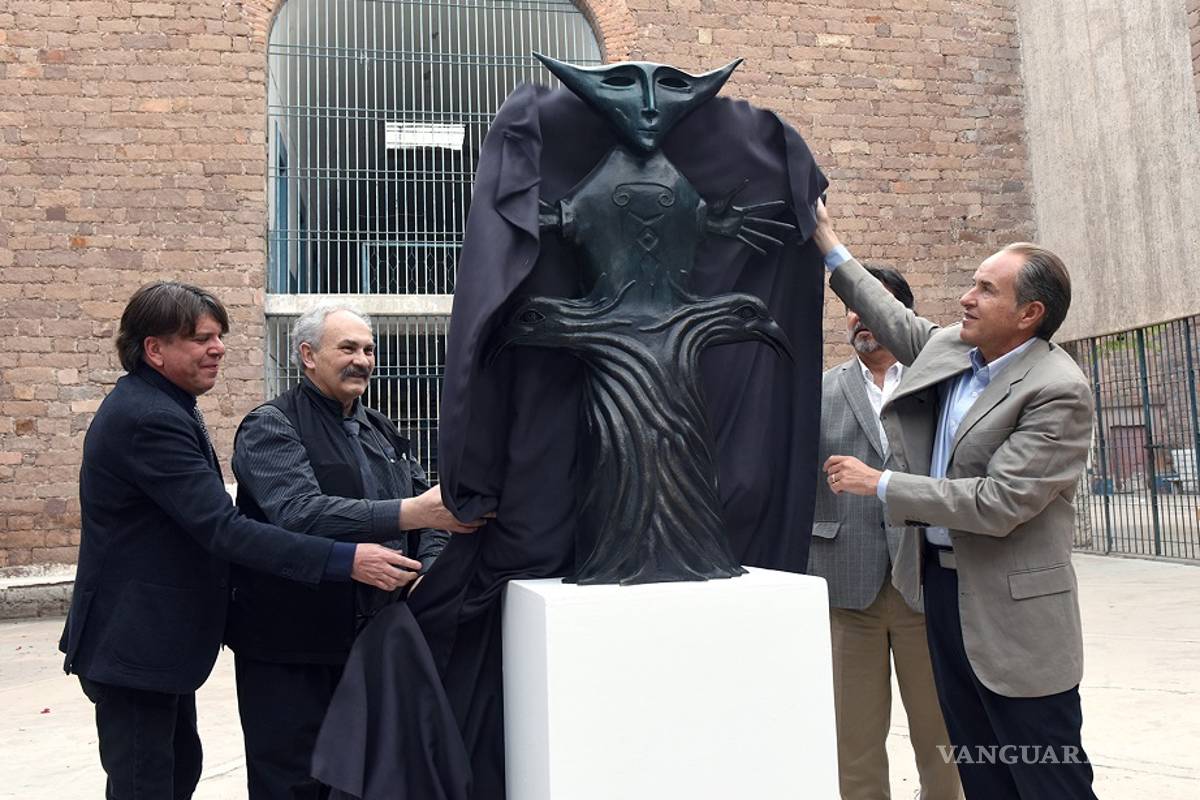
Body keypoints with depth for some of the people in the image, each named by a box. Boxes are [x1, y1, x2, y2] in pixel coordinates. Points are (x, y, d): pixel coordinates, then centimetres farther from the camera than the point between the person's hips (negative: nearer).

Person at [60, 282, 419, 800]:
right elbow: (221, 528, -30)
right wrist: (345, 560, -34)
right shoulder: (148, 419, -24)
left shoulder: (157, 407, 9)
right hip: (134, 645, -10)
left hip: (160, 634, 10)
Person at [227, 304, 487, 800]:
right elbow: (299, 513, -25)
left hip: (372, 641, 6)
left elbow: (429, 506, 12)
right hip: (290, 650, -6)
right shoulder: (270, 426, -8)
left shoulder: (382, 432, 14)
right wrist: (410, 513, -35)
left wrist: (429, 570, -9)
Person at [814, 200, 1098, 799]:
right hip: (940, 580, 7)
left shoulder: (1059, 391, -19)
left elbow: (998, 503, -24)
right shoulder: (949, 347, 3)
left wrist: (881, 484, -19)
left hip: (1011, 609, -7)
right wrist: (831, 251, 23)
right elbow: (899, 325, 24)